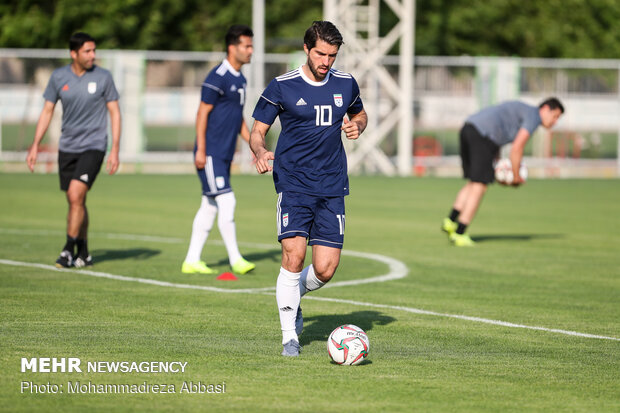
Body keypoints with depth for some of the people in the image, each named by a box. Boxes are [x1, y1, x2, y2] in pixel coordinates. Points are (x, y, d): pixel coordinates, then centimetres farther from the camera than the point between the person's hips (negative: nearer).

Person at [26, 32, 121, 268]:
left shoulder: (103, 78, -4)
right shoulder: (59, 77, 1)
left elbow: (114, 112, 0)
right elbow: (47, 111, 8)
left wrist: (115, 149, -6)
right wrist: (35, 146, 3)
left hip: (93, 146, -3)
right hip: (67, 148, 3)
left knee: (76, 194, -18)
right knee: (75, 201, 8)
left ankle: (68, 251, -10)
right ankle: (83, 253, 20)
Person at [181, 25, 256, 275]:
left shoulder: (240, 79, 15)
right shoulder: (218, 77, -13)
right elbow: (203, 113, -13)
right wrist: (201, 149, -17)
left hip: (225, 155, 9)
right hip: (210, 153, -9)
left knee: (209, 206, 9)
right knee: (226, 201, -11)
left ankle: (192, 260, 13)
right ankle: (235, 259, -8)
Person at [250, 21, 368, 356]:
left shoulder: (345, 84, 8)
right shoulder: (282, 87, -3)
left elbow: (360, 114, 27)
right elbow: (257, 131, 2)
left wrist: (357, 126, 2)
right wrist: (260, 152, -21)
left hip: (332, 188, 3)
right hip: (293, 184, -3)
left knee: (325, 269, -3)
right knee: (294, 254, -18)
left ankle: (292, 294, 31)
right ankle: (289, 334, -5)